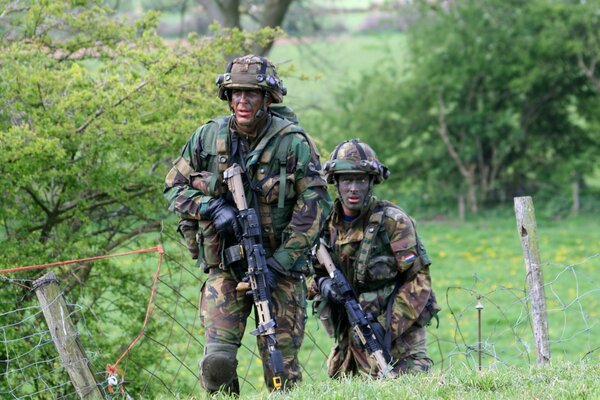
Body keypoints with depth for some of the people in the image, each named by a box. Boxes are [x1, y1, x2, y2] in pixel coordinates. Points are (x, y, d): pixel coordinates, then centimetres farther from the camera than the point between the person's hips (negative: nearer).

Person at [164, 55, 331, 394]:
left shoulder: (293, 143, -8)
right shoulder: (208, 137, -1)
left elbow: (314, 205, -10)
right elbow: (174, 187, 7)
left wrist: (281, 262, -16)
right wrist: (211, 208, -14)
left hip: (281, 267, -1)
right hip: (225, 267, 1)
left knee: (282, 366, 1)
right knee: (217, 360, -13)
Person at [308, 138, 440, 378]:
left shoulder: (392, 221, -11)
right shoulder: (325, 225, 3)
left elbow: (418, 280, -11)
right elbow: (311, 274, 14)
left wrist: (387, 328, -18)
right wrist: (322, 284, -11)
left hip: (399, 329, -5)